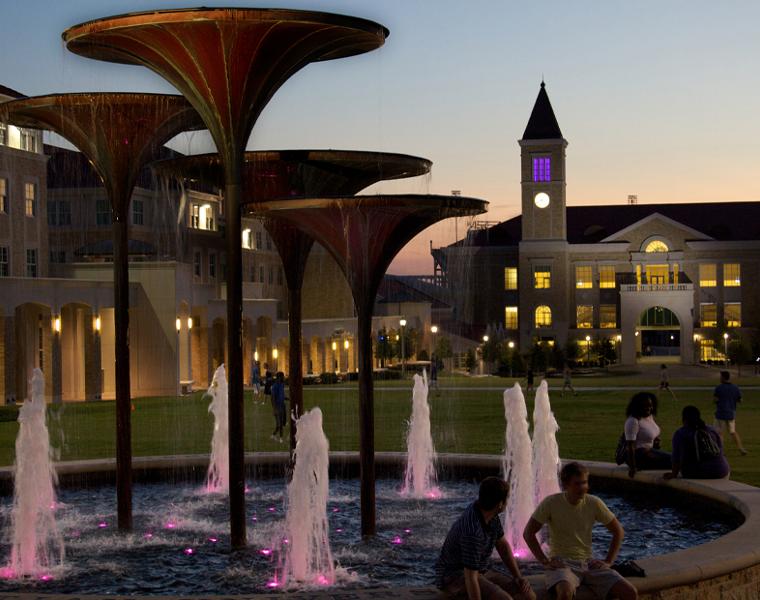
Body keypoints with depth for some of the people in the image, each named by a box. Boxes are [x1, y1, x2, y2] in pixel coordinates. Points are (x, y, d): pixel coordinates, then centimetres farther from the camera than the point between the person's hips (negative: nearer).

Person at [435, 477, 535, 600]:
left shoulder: (488, 510, -4)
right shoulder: (472, 532, -33)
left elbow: (503, 545, 8)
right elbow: (470, 579, -32)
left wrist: (519, 577, -4)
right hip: (454, 578, -9)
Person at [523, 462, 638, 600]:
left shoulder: (594, 503, -1)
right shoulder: (551, 503, -10)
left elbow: (618, 531, 11)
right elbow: (528, 533, -5)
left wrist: (608, 561, 2)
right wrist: (545, 561, -12)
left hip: (588, 563, 4)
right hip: (561, 563, -4)